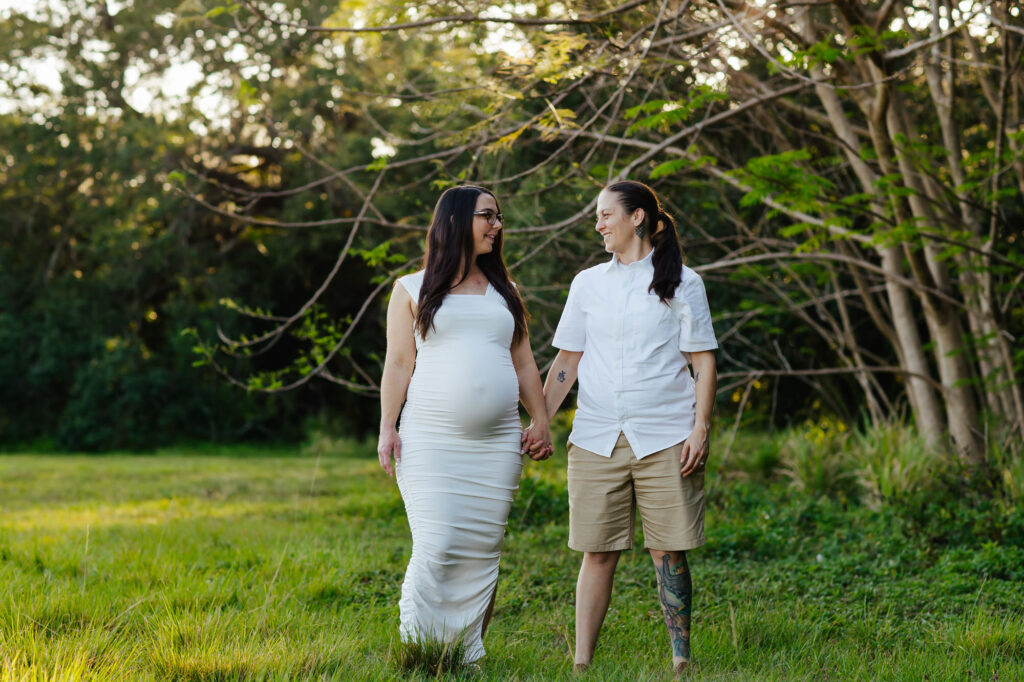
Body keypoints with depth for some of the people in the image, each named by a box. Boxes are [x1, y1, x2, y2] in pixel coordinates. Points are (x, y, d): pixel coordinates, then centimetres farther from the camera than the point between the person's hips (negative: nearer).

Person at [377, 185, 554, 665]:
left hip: (498, 443, 4)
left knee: (483, 550, 1)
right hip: (431, 441, -4)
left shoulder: (503, 293, 19)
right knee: (437, 548, -13)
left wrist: (540, 420, 9)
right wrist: (386, 428, -4)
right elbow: (398, 364, 4)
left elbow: (524, 363, 19)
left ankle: (466, 656, 7)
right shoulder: (413, 291, 8)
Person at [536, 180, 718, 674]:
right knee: (597, 553, 1)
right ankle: (581, 663, 5)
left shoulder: (681, 283, 4)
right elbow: (566, 361, 14)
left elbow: (703, 361, 2)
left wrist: (700, 429, -7)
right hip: (596, 438, 2)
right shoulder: (588, 283, 13)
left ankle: (682, 660, 9)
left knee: (668, 551, -1)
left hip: (665, 438, -2)